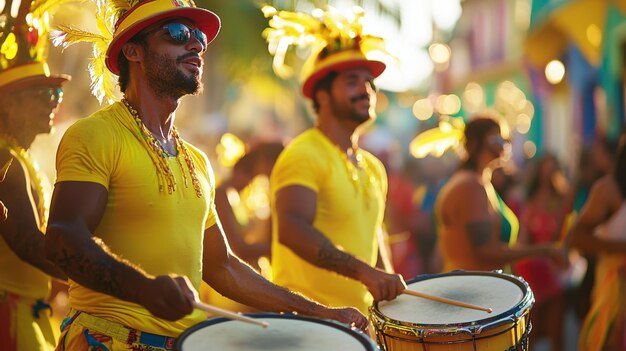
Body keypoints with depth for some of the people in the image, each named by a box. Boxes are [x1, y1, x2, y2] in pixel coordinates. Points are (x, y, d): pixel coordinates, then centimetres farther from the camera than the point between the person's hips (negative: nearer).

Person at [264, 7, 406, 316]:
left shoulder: (373, 168, 15)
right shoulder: (304, 155, -12)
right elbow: (291, 229, -27)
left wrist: (388, 288, 12)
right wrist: (364, 272, -35)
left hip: (361, 318, 8)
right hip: (307, 318, -8)